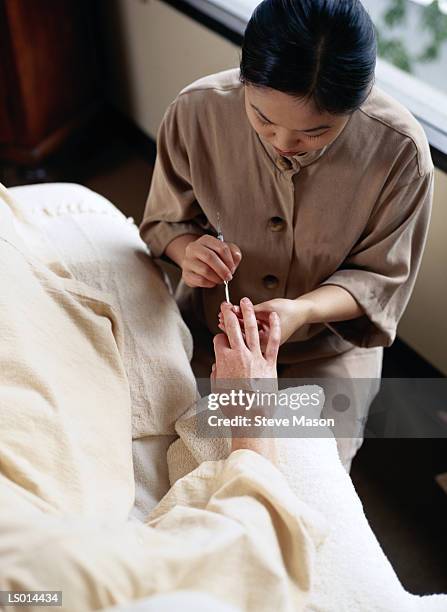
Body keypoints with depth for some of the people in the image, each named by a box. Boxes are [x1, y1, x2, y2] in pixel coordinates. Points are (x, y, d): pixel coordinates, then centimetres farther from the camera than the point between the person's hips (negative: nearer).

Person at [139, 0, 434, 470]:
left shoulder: (400, 149, -24)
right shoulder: (197, 110, -21)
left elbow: (379, 278, -13)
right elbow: (166, 219, -3)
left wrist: (302, 310, -33)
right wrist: (187, 248, -29)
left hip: (327, 346, -1)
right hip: (209, 324, 2)